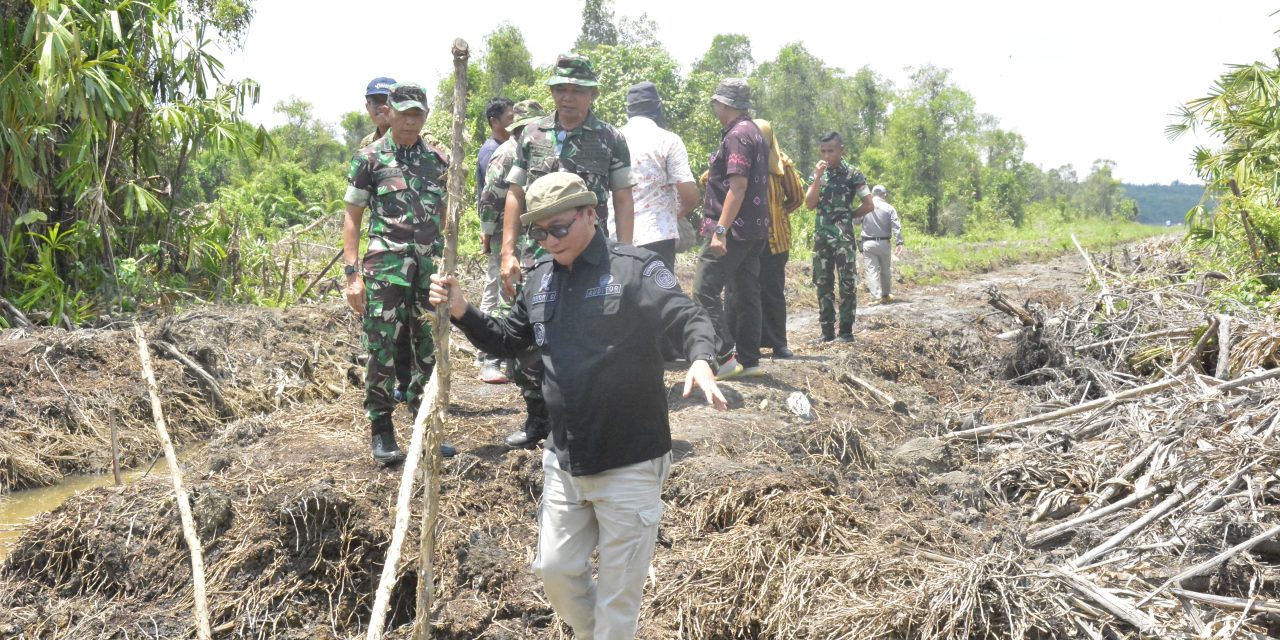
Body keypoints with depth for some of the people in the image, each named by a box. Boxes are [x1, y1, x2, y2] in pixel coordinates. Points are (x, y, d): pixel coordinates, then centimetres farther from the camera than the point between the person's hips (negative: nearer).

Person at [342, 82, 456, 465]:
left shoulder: (437, 160, 12)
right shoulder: (370, 158, 1)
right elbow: (352, 218, 1)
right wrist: (352, 273, -7)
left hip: (431, 264, 4)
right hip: (386, 264, -4)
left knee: (430, 349, 7)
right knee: (383, 351, -3)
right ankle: (381, 433, 7)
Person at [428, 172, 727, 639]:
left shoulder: (636, 269, -12)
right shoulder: (540, 281, 7)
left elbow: (689, 319, -20)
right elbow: (506, 341, 19)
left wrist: (701, 360, -42)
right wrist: (461, 312, 1)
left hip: (629, 464, -6)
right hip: (564, 461, 6)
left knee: (617, 595, 5)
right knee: (554, 570, 15)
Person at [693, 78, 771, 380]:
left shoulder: (737, 135, -14)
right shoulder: (755, 133, 17)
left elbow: (738, 186, -22)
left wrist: (720, 230, -24)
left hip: (733, 230, -10)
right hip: (755, 230, 10)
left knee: (705, 291, -9)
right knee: (746, 294, 11)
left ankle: (724, 357, -12)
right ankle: (748, 361, 14)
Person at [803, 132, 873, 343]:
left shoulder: (853, 174, -3)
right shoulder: (819, 174, 10)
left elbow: (868, 205, -3)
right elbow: (810, 204, 0)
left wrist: (848, 216, 4)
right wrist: (818, 177, -9)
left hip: (843, 236, -5)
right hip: (821, 235, 5)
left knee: (847, 284, -2)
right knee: (823, 284, 6)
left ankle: (846, 331, 1)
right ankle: (827, 330, 11)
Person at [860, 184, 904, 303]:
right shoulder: (889, 208, -2)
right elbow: (896, 226, -6)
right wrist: (899, 243, -6)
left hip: (868, 243, 0)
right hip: (883, 243, 1)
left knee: (871, 270, -2)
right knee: (885, 270, 15)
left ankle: (876, 296, -12)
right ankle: (885, 295, 23)